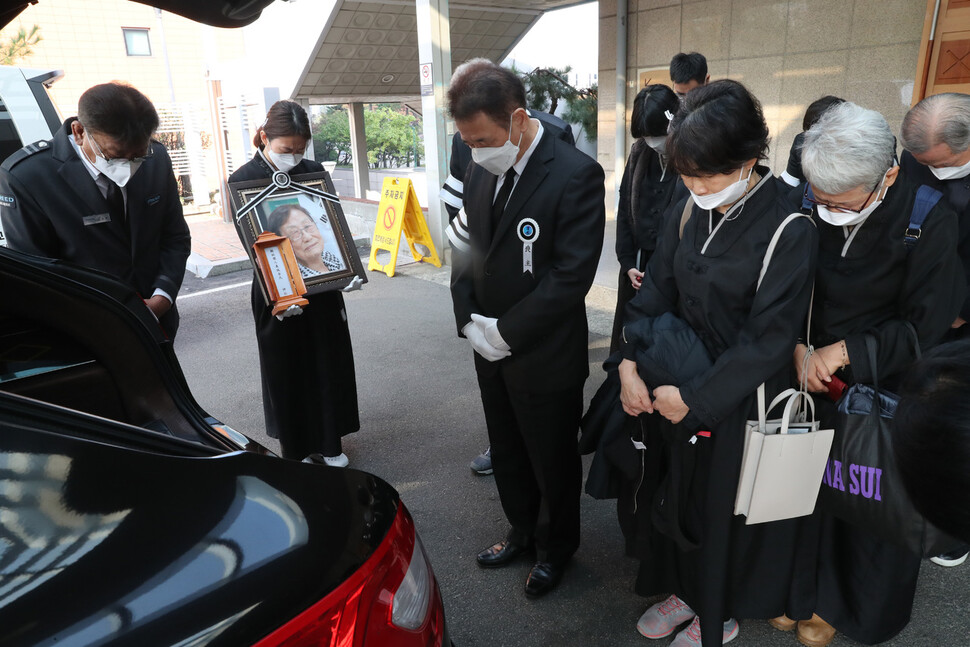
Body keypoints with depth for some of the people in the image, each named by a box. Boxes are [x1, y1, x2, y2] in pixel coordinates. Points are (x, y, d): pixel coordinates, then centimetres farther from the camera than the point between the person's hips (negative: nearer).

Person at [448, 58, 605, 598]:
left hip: (546, 357, -6)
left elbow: (572, 276, -23)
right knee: (509, 454, 23)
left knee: (553, 461, 15)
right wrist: (470, 319, -4)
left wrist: (506, 332, -20)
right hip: (492, 351, 7)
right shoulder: (480, 171, 2)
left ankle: (556, 548, 41)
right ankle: (523, 530, 48)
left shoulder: (575, 175, -20)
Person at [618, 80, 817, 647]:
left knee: (724, 507, 14)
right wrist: (630, 361, -12)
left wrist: (695, 396, -19)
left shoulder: (789, 233, -20)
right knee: (671, 491, 20)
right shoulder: (690, 212, -3)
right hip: (673, 386, 6)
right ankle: (685, 588, 48)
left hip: (737, 400, -5)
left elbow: (768, 339, -20)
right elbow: (657, 289, 1)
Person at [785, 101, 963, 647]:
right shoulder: (805, 204, -13)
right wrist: (798, 348, -16)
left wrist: (848, 350, -22)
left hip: (883, 391, -2)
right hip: (808, 378, 2)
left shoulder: (931, 223, -21)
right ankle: (801, 585, 43)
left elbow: (924, 328, -15)